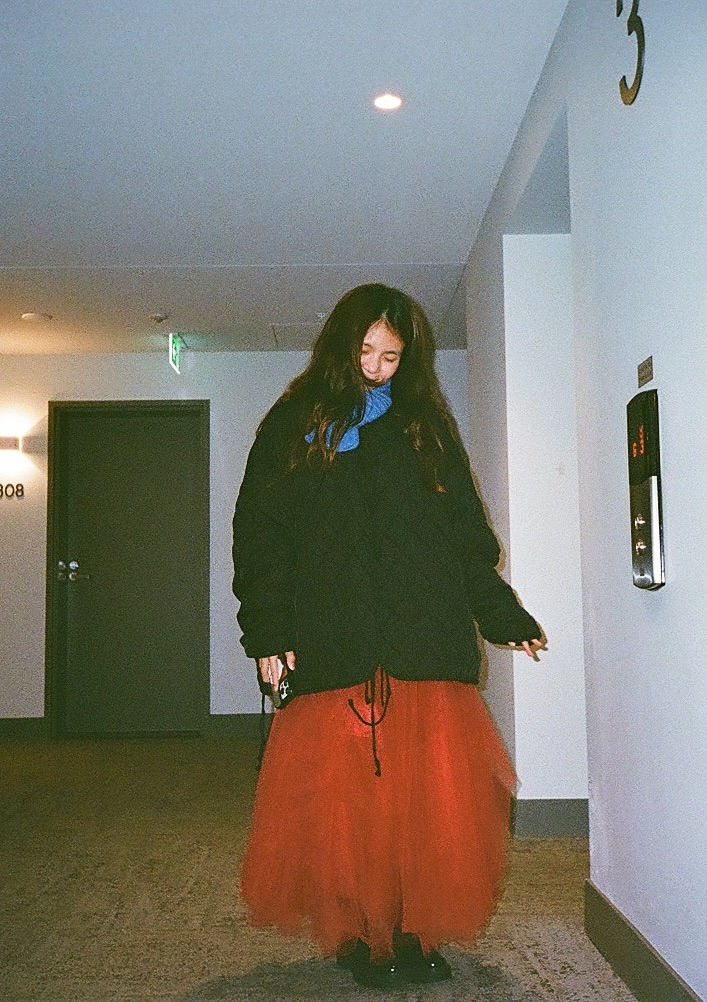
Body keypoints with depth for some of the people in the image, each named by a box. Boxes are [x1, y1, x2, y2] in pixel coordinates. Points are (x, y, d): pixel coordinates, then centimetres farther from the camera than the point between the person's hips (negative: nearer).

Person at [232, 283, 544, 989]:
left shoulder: (425, 426, 15)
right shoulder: (293, 426, 8)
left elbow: (467, 535, 16)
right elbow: (258, 537, 4)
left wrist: (505, 618, 10)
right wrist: (267, 637, -5)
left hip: (426, 646, 2)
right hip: (332, 652, -1)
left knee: (432, 798, 0)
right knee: (343, 800, 1)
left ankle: (418, 932, 17)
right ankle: (359, 936, 19)